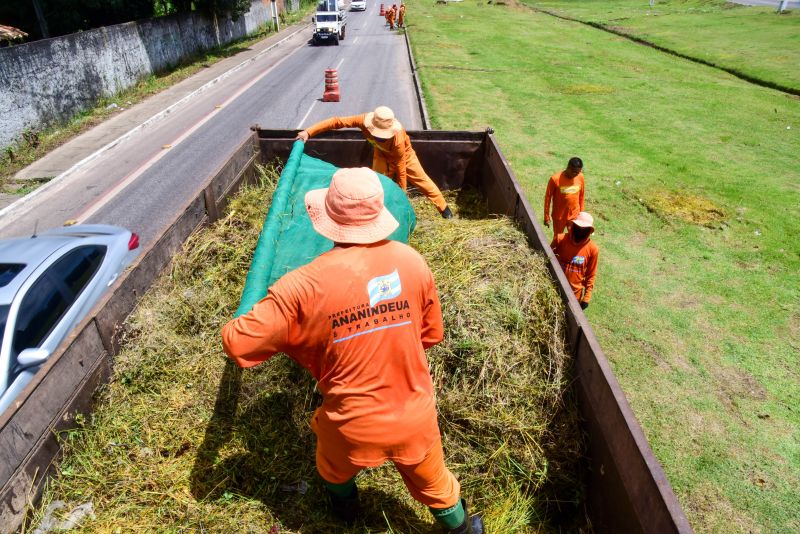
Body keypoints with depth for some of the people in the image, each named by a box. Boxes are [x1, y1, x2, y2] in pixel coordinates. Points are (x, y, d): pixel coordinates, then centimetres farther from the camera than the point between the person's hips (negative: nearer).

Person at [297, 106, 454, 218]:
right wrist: (309, 131, -43)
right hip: (382, 154, 3)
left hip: (404, 154, -3)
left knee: (421, 179, 5)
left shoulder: (397, 139, -44)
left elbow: (401, 169, -35)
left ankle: (444, 208, 21)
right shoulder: (365, 121, -38)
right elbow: (337, 121, -37)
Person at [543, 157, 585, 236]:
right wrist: (547, 217, -9)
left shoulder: (580, 177, -9)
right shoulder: (555, 179, -21)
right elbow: (548, 197, -12)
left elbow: (581, 196, 6)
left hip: (574, 216, 3)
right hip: (559, 216, -3)